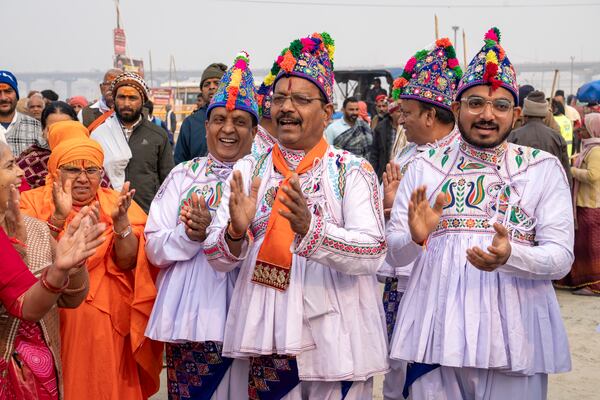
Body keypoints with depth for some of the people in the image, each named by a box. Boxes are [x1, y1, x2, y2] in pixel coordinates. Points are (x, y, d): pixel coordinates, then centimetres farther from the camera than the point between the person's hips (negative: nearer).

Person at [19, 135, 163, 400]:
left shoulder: (116, 203, 2)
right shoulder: (33, 202, -2)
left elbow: (127, 262, -10)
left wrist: (120, 221, -26)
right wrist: (58, 217, -29)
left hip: (108, 324, 1)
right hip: (52, 323, -1)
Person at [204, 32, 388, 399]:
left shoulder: (353, 170, -3)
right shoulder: (248, 170, 5)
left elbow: (373, 253, -16)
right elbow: (217, 258, 0)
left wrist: (309, 229, -31)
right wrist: (236, 232, -22)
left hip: (336, 340, -2)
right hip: (267, 339, 2)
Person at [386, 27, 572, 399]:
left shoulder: (544, 169, 2)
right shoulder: (425, 167, 6)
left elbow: (561, 256, -4)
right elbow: (394, 252, 5)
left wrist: (509, 256, -23)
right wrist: (415, 239, -18)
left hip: (514, 335, -1)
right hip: (435, 330, 1)